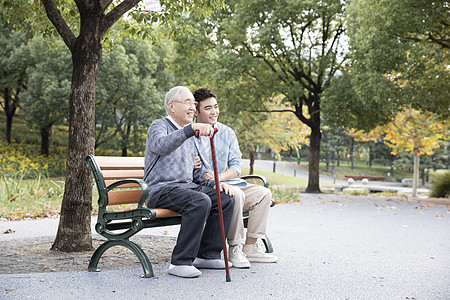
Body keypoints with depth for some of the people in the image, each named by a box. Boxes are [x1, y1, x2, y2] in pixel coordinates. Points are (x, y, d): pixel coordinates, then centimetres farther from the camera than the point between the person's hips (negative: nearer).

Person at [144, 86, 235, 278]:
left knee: (226, 199, -10)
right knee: (201, 202, -32)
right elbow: (161, 145, -31)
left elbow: (195, 171, 26)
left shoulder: (188, 135, 22)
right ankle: (180, 262, -28)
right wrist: (191, 128, -44)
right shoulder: (158, 126, -4)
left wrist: (214, 183, 7)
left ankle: (207, 255, -4)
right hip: (161, 189, -8)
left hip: (187, 186, 8)